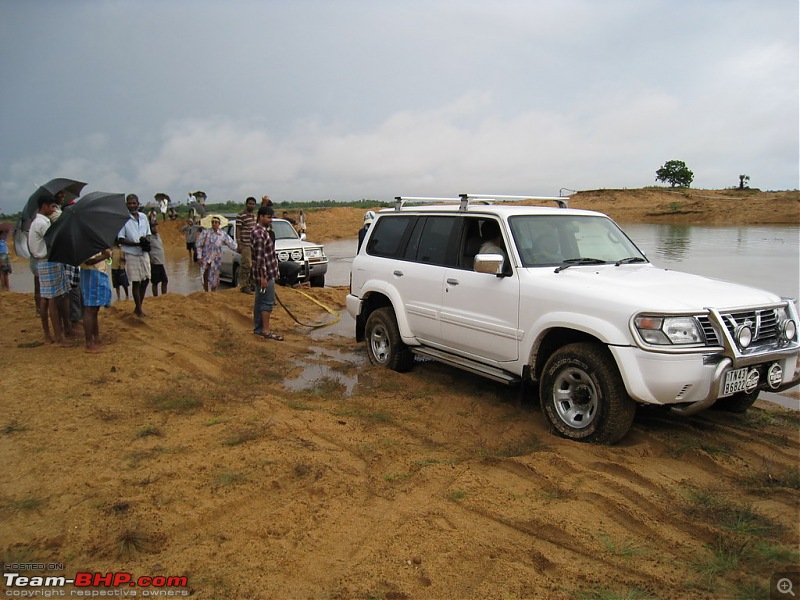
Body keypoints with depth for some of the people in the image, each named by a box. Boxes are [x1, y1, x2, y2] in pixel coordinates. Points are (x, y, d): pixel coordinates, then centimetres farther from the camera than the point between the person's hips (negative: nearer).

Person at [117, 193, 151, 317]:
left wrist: (146, 242, -7)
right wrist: (137, 243, -21)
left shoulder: (143, 217, 7)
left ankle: (138, 308, 23)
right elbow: (121, 239, -10)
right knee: (135, 282, 0)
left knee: (145, 280, 8)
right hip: (131, 255, -5)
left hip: (144, 253, 5)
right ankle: (139, 310, 10)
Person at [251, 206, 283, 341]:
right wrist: (263, 277, -22)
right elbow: (260, 257, -22)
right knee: (268, 302, -7)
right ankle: (266, 331, -3)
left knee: (259, 301, 13)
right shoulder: (259, 233, -19)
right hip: (266, 274, -10)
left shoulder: (261, 230, 13)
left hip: (265, 273, 10)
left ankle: (258, 328, 20)